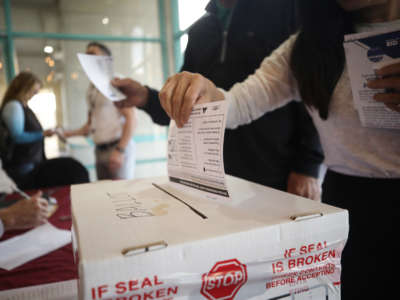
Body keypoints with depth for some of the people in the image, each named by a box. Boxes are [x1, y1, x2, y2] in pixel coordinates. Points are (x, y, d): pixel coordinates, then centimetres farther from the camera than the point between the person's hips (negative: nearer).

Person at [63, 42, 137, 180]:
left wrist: (120, 150, -17)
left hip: (119, 147, -7)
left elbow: (131, 117, -12)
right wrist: (70, 133, 9)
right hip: (100, 150, 7)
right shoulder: (91, 89, 16)